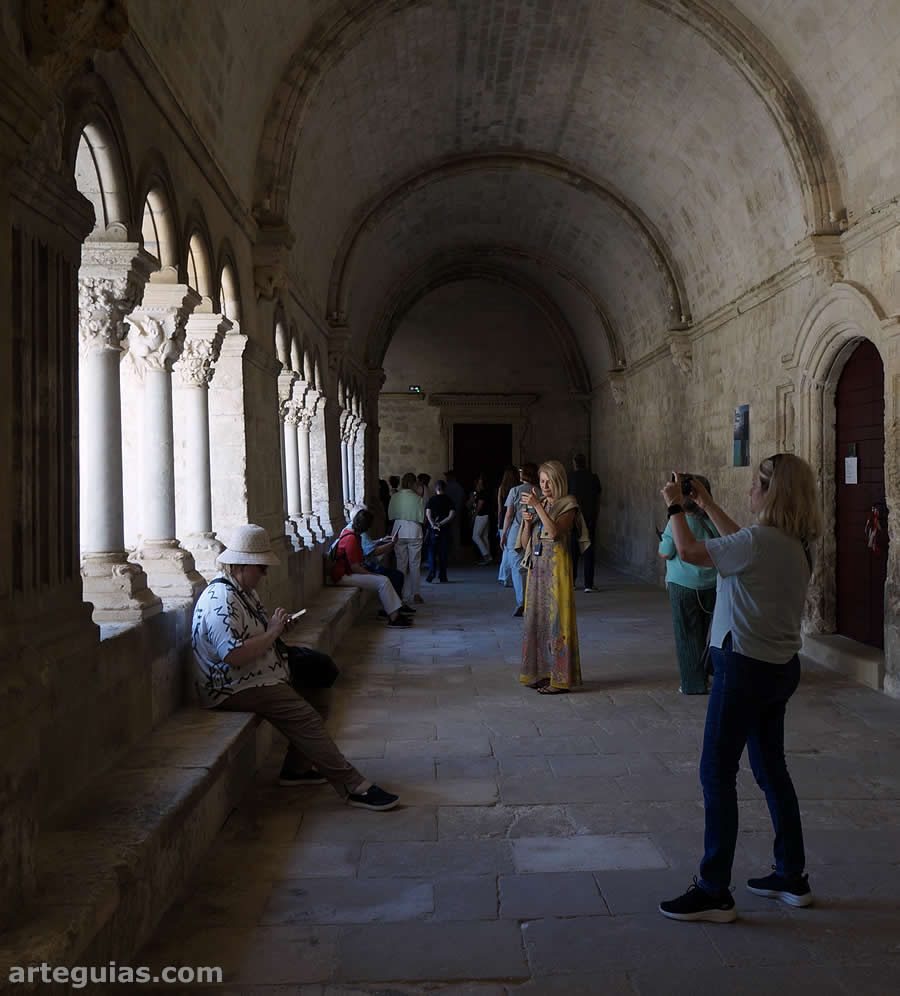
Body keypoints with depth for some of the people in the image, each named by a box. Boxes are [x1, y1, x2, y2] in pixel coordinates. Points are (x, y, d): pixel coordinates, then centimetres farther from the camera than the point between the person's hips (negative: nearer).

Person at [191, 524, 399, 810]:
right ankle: (354, 787, -18)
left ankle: (296, 769, 15)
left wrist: (277, 625, 6)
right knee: (304, 716, -20)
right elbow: (234, 655, -32)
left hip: (259, 676, 11)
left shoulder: (243, 589, 12)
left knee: (316, 693, 7)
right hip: (235, 688, -11)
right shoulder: (221, 600, -22)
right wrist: (272, 632, -20)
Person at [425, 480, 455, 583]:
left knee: (431, 551, 8)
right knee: (443, 553, 7)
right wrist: (441, 523, -8)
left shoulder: (431, 499, 1)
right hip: (445, 530, 1)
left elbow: (428, 513, -10)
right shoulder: (448, 499, 0)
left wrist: (434, 524, -14)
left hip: (433, 530, 0)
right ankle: (442, 577, 8)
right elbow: (452, 515, -10)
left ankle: (431, 571, -10)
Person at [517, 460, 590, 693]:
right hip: (536, 567, 6)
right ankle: (541, 673, 17)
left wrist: (538, 506, -23)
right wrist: (527, 522, -4)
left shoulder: (568, 505, -3)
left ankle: (560, 678, 1)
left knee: (556, 619, -5)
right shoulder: (538, 504, 15)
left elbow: (555, 531, -21)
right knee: (536, 618, 7)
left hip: (556, 566, -6)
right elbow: (525, 544, 13)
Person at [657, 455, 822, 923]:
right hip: (781, 668, 9)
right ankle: (791, 877, 31)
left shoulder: (760, 541, -22)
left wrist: (675, 506, 2)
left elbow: (689, 552, -14)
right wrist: (707, 505, 27)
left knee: (717, 775, -1)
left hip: (745, 669, -9)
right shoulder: (795, 544, 6)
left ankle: (714, 893, 6)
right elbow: (739, 543, 24)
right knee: (772, 770, 19)